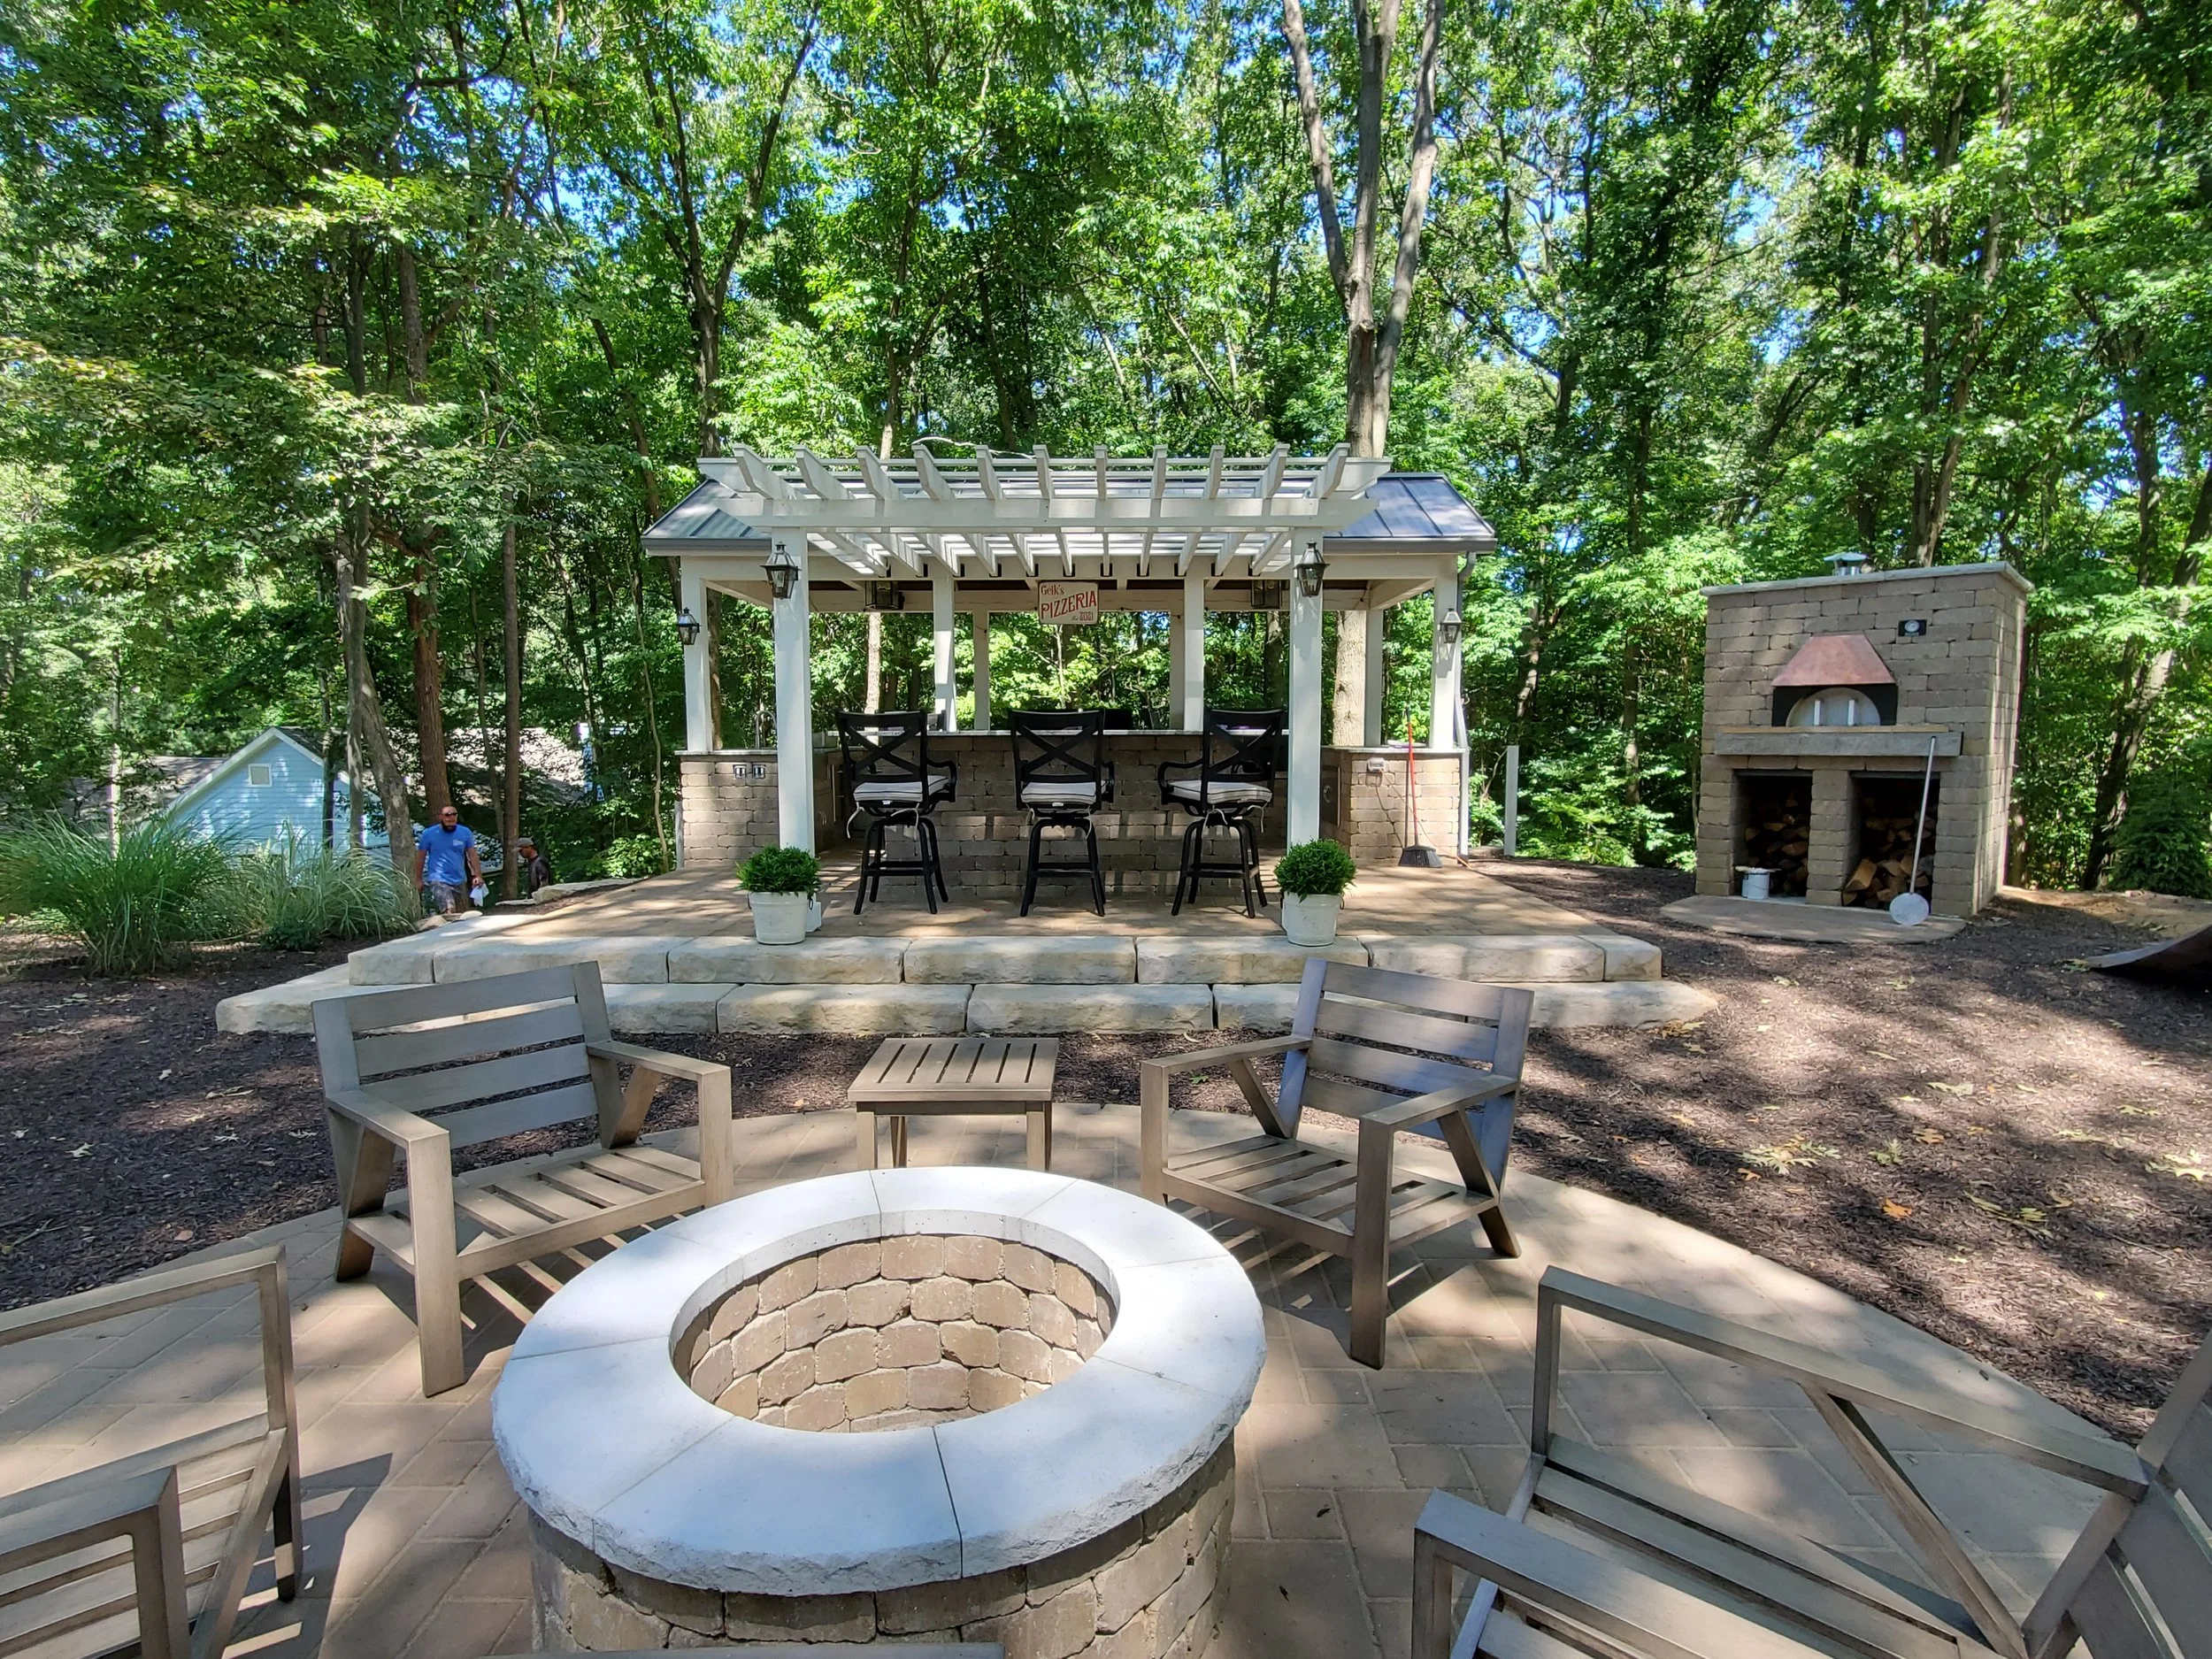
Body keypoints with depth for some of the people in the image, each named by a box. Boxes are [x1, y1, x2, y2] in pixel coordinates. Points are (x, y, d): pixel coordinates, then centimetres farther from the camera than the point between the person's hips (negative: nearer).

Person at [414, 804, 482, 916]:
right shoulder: (429, 834, -4)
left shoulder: (465, 832, 1)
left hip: (460, 881, 4)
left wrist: (478, 875, -1)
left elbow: (472, 855, 6)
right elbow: (421, 857, 4)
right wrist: (418, 879, 6)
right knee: (449, 912, -24)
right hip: (438, 880, -4)